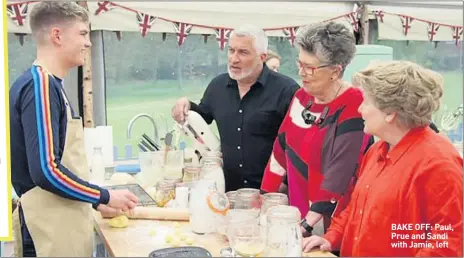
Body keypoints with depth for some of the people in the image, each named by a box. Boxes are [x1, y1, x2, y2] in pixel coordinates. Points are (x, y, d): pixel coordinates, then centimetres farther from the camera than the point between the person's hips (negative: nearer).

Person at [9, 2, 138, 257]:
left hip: (60, 221, 9)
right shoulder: (40, 84, -17)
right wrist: (104, 197, -13)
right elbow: (45, 170, -24)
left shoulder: (48, 84, 12)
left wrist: (94, 201, 16)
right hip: (50, 226, -9)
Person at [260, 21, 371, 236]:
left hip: (331, 223, -6)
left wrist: (308, 224, -24)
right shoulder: (302, 97, 2)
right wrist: (265, 196, 6)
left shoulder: (353, 108, -19)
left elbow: (338, 176, -23)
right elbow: (282, 149, 8)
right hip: (297, 212, 6)